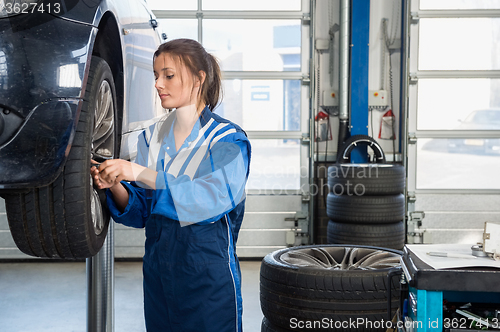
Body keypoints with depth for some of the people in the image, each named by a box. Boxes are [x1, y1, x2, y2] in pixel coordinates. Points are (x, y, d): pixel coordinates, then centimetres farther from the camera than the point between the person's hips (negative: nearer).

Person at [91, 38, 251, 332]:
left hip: (209, 274, -5)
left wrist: (140, 172, -27)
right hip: (158, 270, 5)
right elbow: (140, 212, 7)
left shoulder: (229, 140, -10)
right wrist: (114, 186, -14)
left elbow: (209, 199, -26)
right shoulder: (151, 137, 8)